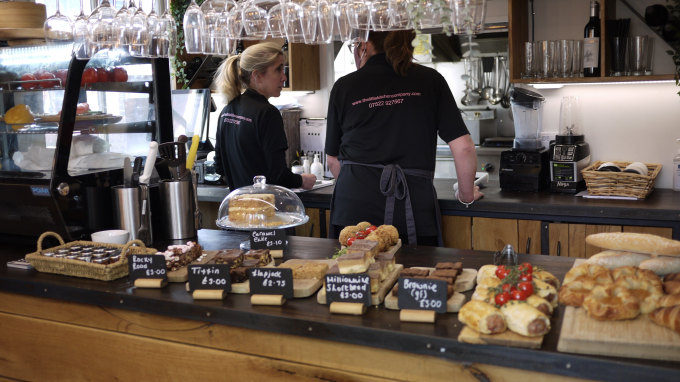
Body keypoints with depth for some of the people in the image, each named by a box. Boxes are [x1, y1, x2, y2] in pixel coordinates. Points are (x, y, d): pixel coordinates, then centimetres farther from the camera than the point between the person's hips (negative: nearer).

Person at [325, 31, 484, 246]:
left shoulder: (344, 86, 8)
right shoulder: (429, 80, 6)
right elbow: (463, 147, 2)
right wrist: (467, 196, 19)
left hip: (353, 212, 1)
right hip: (413, 212, 0)